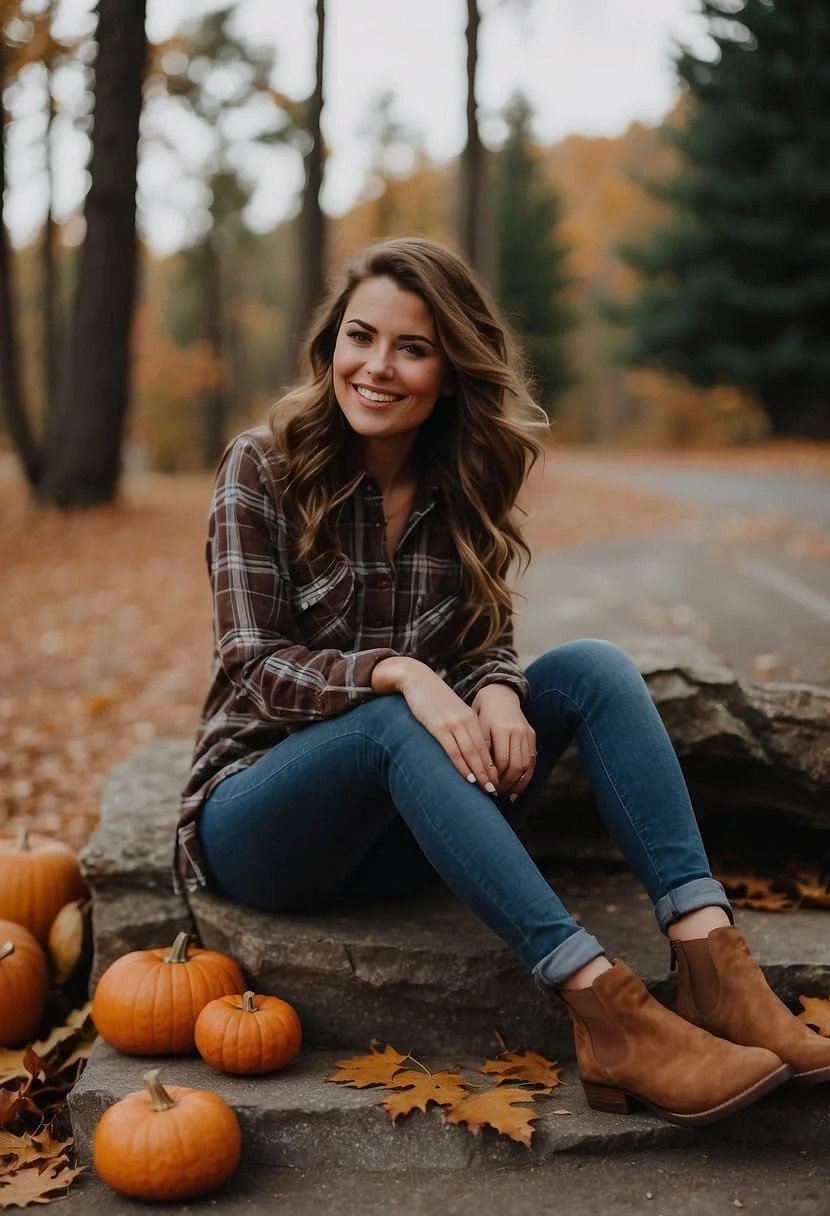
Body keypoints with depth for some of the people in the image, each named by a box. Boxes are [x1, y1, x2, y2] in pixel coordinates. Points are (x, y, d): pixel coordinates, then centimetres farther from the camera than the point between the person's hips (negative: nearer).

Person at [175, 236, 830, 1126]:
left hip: (396, 831, 4)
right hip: (259, 815, -4)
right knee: (395, 721, -36)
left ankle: (712, 966, -31)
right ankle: (604, 1010, -41)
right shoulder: (264, 468, -9)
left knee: (592, 667, -17)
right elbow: (256, 666, -15)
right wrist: (398, 674, -33)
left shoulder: (462, 487, 4)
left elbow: (487, 643, 1)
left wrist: (497, 692, -24)